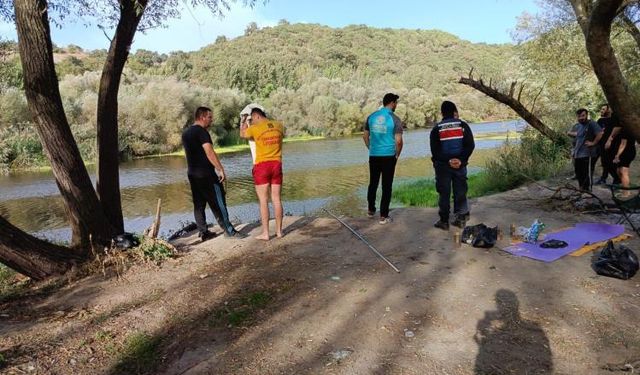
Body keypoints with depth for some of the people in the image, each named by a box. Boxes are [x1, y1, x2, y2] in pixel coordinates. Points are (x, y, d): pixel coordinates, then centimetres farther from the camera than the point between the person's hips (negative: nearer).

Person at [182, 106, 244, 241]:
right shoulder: (201, 131, -13)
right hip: (206, 174, -9)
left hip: (192, 174, 9)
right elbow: (210, 152, -21)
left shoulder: (185, 133, 15)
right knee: (218, 203, -3)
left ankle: (203, 232, 14)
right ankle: (228, 230, 2)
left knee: (198, 204, 10)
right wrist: (221, 169, -20)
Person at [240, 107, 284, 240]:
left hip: (262, 165, -4)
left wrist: (245, 122, 30)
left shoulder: (255, 128, -7)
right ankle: (279, 231, 13)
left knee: (263, 200, 0)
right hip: (277, 165, 4)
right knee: (276, 199, 8)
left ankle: (265, 233, 2)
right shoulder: (279, 126, 5)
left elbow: (242, 134, 13)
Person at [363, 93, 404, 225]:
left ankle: (371, 210, 31)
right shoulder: (395, 119, -9)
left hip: (373, 156, 4)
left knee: (373, 184, 18)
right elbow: (398, 141, -13)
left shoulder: (371, 117, 5)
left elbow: (365, 137, 9)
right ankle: (383, 216, 7)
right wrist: (397, 155, 3)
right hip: (388, 156, -4)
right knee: (386, 186, 3)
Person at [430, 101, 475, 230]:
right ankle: (461, 218, 17)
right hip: (460, 165, 1)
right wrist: (461, 160, -10)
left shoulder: (436, 129, -2)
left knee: (444, 193, 5)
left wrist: (447, 161, -11)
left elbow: (435, 151, -9)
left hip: (442, 166, -1)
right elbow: (470, 145, -6)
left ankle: (444, 221, 9)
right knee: (460, 191, 11)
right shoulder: (463, 126, 1)